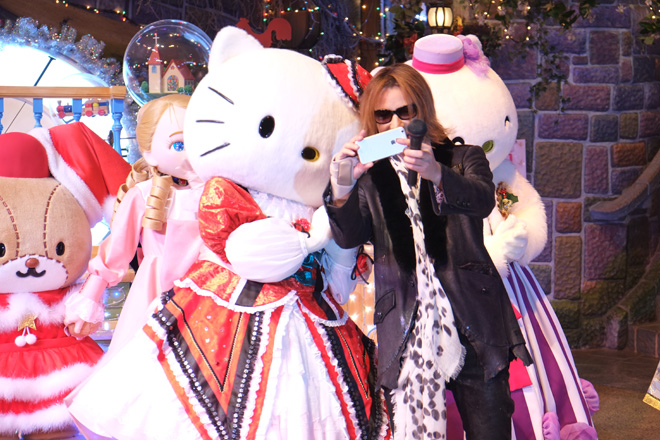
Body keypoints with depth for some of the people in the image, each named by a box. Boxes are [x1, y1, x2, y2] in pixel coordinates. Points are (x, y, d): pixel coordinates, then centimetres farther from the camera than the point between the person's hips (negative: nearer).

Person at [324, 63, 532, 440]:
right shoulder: (371, 176, 13)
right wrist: (342, 188, -24)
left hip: (471, 327, -1)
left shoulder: (463, 158, 10)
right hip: (406, 334, 1)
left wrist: (435, 173, -34)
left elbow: (483, 200, -14)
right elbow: (349, 237, -4)